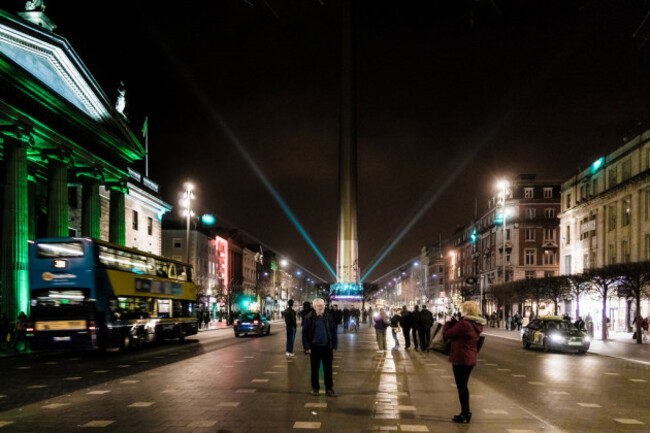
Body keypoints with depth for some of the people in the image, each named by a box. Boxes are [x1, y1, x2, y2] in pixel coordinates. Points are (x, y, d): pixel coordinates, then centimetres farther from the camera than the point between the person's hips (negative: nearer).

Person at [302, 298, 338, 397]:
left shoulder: (329, 317, 0)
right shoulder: (308, 318, -4)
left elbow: (334, 332, 5)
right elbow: (304, 333, -1)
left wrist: (334, 346, 1)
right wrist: (307, 347, -6)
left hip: (327, 347, 1)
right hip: (315, 347, -1)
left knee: (328, 369, 6)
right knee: (314, 369, 10)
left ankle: (329, 389, 14)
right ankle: (315, 388, 21)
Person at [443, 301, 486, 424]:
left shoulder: (463, 324, -22)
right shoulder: (478, 324, 6)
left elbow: (447, 334, -16)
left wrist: (449, 321, -1)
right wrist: (455, 322, 6)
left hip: (460, 358, -9)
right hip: (471, 358, 9)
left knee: (461, 386, 0)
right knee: (464, 385, 19)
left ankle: (465, 414, 4)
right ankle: (465, 413, 26)